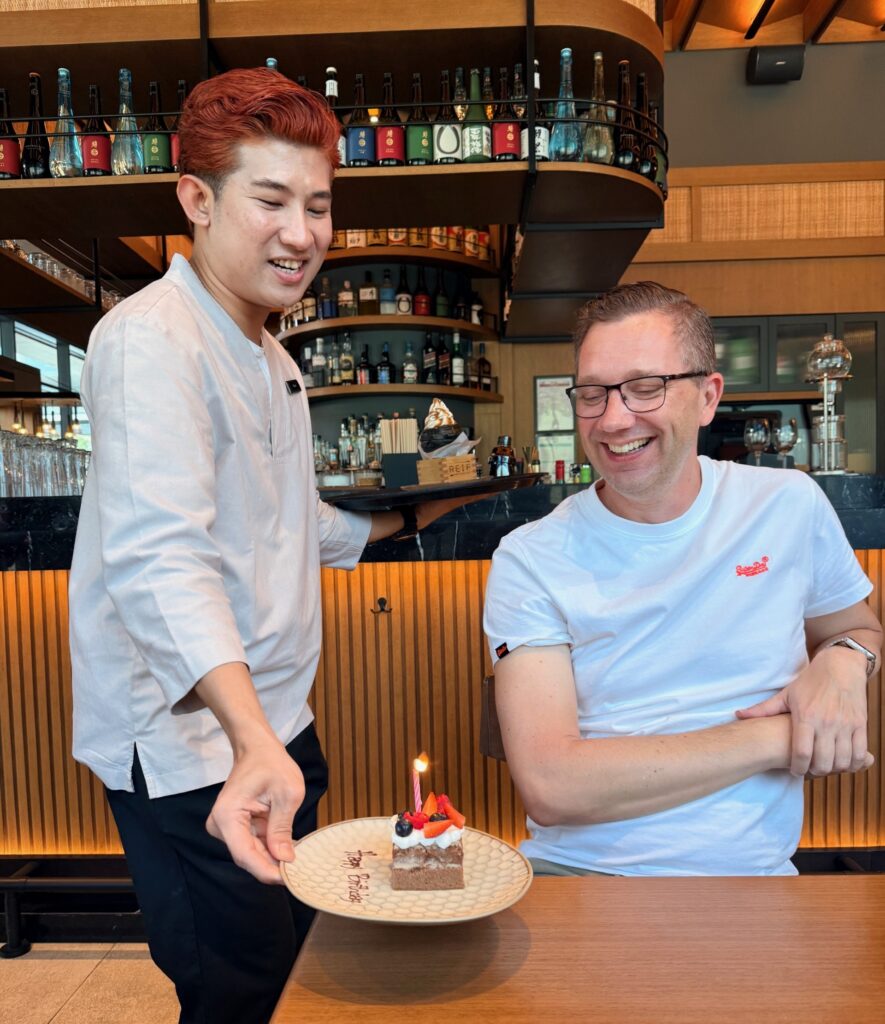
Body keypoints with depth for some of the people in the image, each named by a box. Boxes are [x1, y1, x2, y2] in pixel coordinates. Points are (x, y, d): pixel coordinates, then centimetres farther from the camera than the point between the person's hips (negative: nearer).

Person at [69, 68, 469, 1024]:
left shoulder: (274, 362, 14)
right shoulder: (151, 340, -17)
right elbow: (159, 556, -30)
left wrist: (407, 513, 15)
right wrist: (252, 738, -41)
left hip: (275, 729, 9)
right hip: (189, 746, -9)